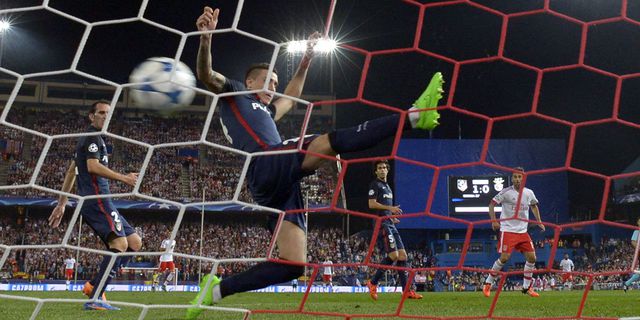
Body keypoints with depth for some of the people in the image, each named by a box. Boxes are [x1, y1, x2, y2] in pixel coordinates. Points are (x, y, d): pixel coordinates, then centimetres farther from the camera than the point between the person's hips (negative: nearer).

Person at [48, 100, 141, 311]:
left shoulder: (86, 139, 27)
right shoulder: (93, 137, -4)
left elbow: (71, 171, 29)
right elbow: (93, 166, -20)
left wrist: (61, 203, 29)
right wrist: (124, 178, -20)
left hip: (99, 201, 10)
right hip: (96, 198, -10)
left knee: (135, 242, 5)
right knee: (120, 243, -21)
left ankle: (94, 286, -1)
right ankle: (95, 298, -25)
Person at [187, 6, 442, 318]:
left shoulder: (265, 112, 42)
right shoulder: (233, 93, 19)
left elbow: (292, 95, 58)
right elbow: (205, 74, 0)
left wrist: (307, 57, 56)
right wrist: (206, 37, -18)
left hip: (280, 187, 8)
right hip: (268, 166, -8)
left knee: (293, 264, -5)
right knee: (332, 141, -24)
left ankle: (216, 289, -3)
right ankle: (414, 115, -30)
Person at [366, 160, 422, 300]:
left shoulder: (387, 186, 24)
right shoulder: (375, 184, -2)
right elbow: (372, 204, -13)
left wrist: (393, 217, 16)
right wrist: (390, 208, -16)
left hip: (390, 224, 9)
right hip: (382, 224, -9)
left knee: (402, 255, 2)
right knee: (393, 255, -18)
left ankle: (406, 291, 1)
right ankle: (373, 283, -7)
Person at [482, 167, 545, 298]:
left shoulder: (529, 193, 6)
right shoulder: (506, 192, -9)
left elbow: (534, 206, 25)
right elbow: (492, 204, -4)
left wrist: (539, 222, 16)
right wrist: (494, 221, -16)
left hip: (523, 231, 5)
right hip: (508, 230, -5)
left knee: (531, 258, -1)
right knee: (504, 258, -14)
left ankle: (527, 287, 14)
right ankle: (488, 283, 2)